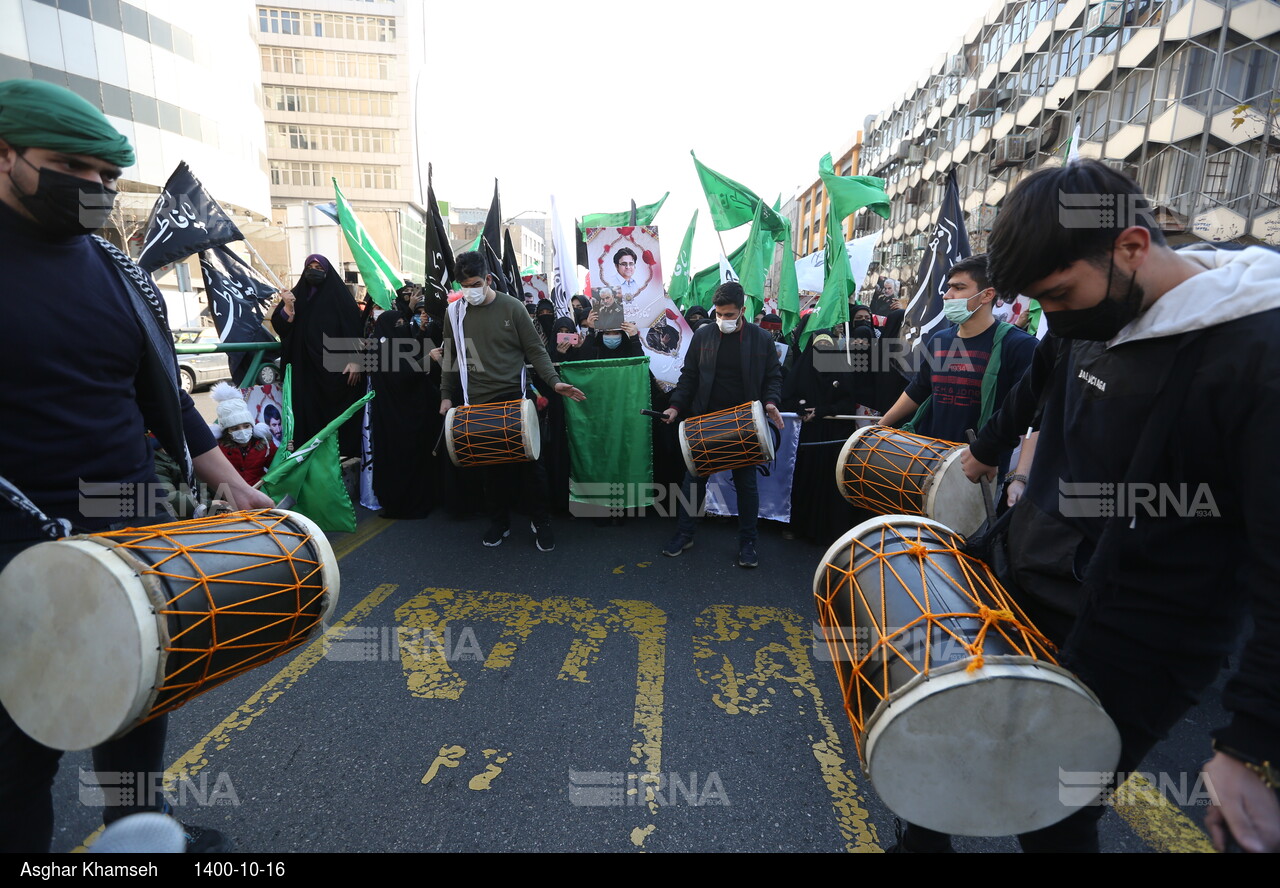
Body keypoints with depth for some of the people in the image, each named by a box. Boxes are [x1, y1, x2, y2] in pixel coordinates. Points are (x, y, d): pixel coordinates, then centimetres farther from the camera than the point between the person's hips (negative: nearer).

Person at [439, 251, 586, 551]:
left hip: (513, 397, -2)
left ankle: (542, 523, 15)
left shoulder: (512, 307, -2)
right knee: (491, 462, 5)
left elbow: (535, 350, 0)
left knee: (529, 460, 0)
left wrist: (554, 381, -13)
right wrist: (446, 396, 12)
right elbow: (450, 358, 15)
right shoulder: (454, 312, 6)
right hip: (477, 402, 2)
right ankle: (500, 522, 23)